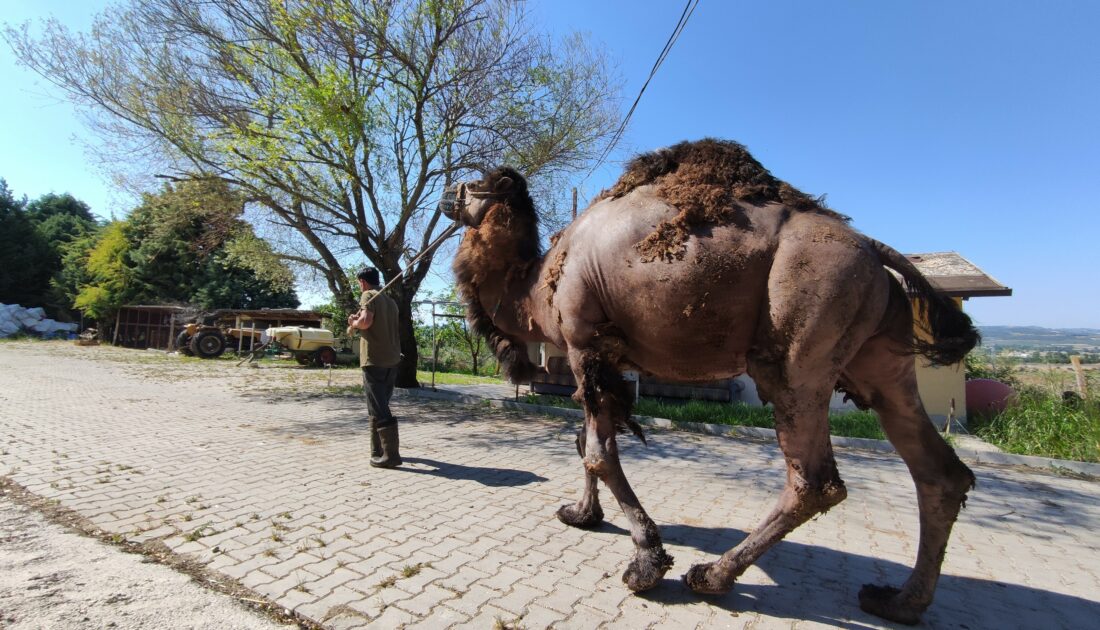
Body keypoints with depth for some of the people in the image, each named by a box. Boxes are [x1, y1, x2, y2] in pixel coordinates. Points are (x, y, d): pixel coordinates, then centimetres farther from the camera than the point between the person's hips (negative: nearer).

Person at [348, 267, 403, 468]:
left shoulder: (368, 295, -4)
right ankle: (378, 449, 25)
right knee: (380, 406, 18)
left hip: (374, 360, -8)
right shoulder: (390, 301, 19)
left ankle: (391, 455, -9)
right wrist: (357, 324, 23)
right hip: (392, 360, 8)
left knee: (379, 410, -6)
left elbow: (366, 321, -20)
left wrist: (354, 323, 0)